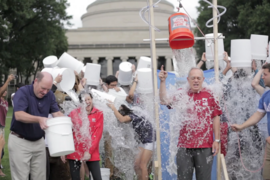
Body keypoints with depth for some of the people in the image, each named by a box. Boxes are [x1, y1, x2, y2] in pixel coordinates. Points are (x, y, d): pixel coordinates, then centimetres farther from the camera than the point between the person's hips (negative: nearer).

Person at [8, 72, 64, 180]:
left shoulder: (49, 95, 3)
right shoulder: (23, 92, -15)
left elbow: (56, 113, -1)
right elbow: (18, 115, -27)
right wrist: (39, 119, -41)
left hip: (39, 141, 5)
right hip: (20, 141, -5)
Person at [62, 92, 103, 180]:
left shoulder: (98, 114, 2)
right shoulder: (73, 113, 5)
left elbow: (97, 134, -4)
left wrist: (89, 151, -12)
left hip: (91, 153, -1)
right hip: (74, 152, 1)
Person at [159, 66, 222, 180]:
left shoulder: (210, 95, 3)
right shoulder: (182, 95, 6)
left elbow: (215, 118, 4)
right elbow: (164, 101, -9)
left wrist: (217, 140, 0)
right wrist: (163, 81, -16)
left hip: (205, 146, -1)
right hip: (184, 146, 1)